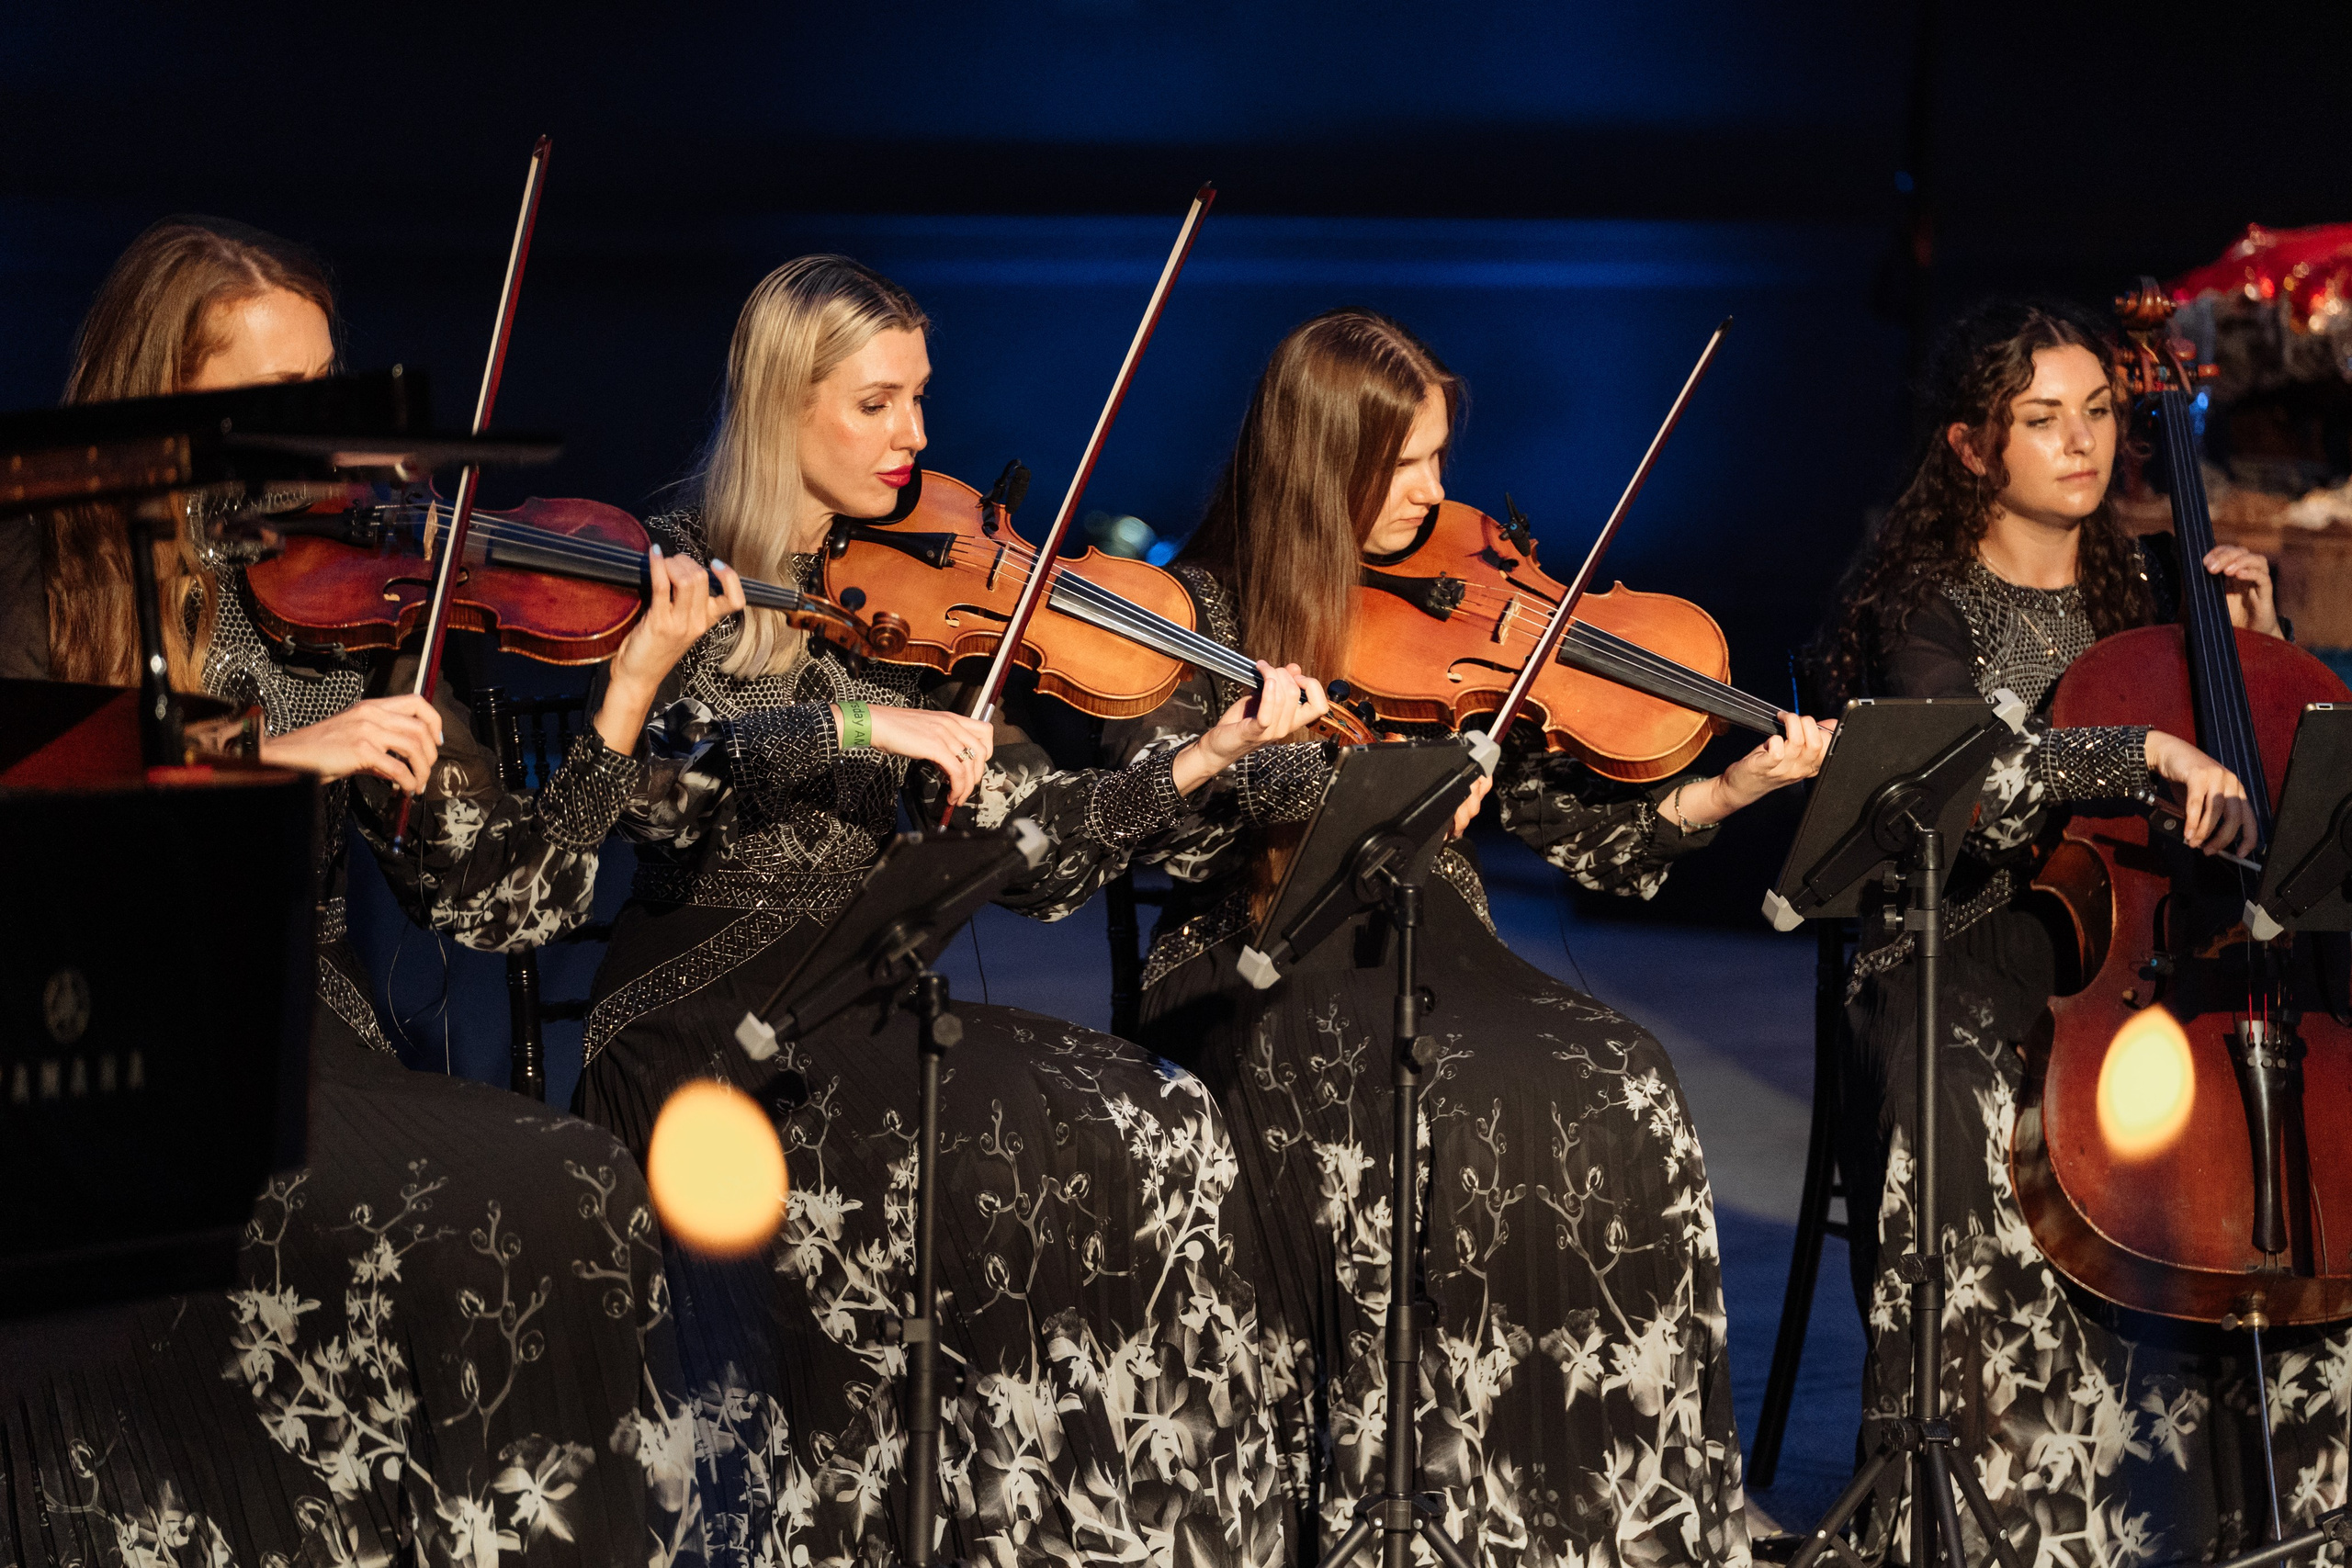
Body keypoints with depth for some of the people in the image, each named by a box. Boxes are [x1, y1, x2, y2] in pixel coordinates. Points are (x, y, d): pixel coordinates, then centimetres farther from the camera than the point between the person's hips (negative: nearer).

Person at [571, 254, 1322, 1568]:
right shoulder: (686, 571, 1)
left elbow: (1034, 848, 3)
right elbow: (652, 782, -20)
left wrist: (1206, 759, -9)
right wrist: (853, 727, -27)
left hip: (860, 1010, 5)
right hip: (706, 1015, -5)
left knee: (1161, 1134, -20)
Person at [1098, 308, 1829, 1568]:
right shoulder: (1206, 606, 1)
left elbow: (1568, 818, 5)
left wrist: (1729, 790, -10)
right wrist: (1352, 775, -24)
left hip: (1427, 949, 4)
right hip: (1261, 976, -3)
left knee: (1622, 1095, -25)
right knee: (1408, 1127, -34)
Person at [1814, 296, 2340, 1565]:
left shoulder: (2141, 586, 15)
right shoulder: (1923, 603, 0)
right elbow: (1967, 783, -19)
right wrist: (2146, 747, -28)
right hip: (1963, 950, -4)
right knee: (1974, 1120, -35)